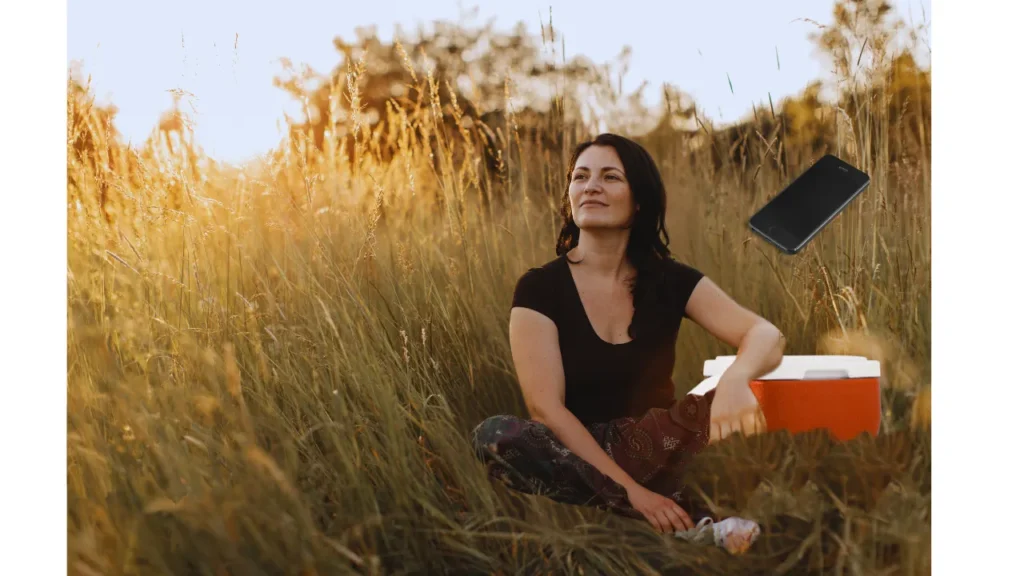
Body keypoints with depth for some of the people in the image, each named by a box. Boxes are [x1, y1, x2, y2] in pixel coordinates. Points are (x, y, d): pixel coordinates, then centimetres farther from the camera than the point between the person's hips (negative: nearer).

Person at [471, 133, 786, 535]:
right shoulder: (539, 288, -7)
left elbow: (767, 336, -13)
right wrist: (630, 489, -25)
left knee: (737, 403, -23)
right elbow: (545, 408, -16)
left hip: (656, 450, 2)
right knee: (494, 436, -33)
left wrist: (735, 379, -38)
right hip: (577, 453, -1)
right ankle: (681, 510, -31)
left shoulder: (671, 281, 1)